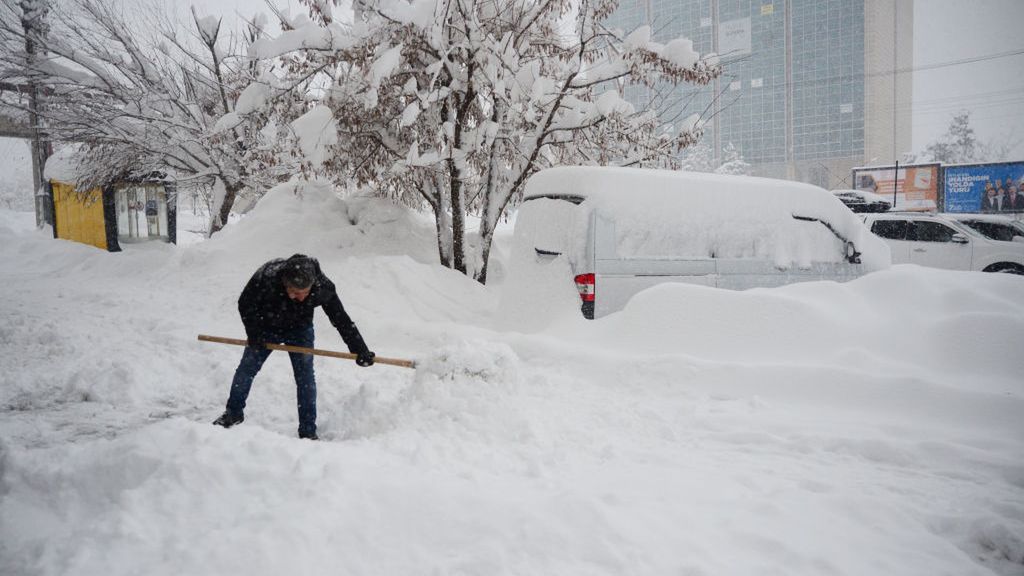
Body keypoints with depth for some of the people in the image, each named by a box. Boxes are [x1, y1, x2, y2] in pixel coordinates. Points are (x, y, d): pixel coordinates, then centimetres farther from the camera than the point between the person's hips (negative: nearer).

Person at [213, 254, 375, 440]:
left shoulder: (322, 287, -34)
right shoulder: (266, 277, -36)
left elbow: (342, 320, -24)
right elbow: (245, 305, -16)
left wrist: (360, 350, -24)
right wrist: (254, 334, -15)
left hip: (300, 330, 0)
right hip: (265, 328, 0)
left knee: (305, 377, -7)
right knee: (246, 369, 6)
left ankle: (308, 431, 2)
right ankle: (234, 413, 30)